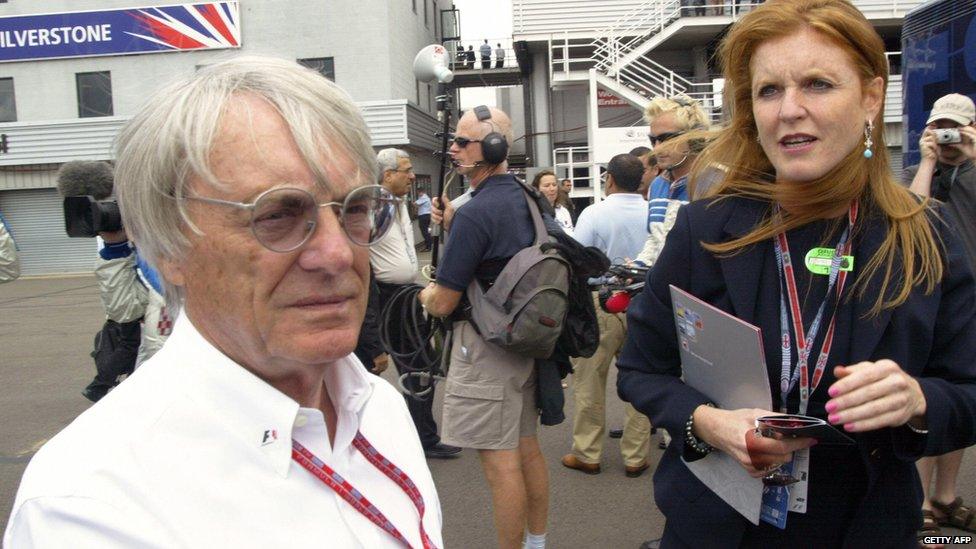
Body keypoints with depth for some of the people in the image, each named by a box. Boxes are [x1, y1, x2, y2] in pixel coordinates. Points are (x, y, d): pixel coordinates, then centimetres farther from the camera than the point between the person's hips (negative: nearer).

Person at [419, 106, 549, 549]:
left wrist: (426, 294, 6)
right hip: (527, 338, 10)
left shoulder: (475, 212, -19)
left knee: (500, 462, 0)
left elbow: (443, 304, -16)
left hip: (486, 346, -10)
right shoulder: (525, 198, 8)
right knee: (528, 449, 19)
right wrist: (452, 225, 12)